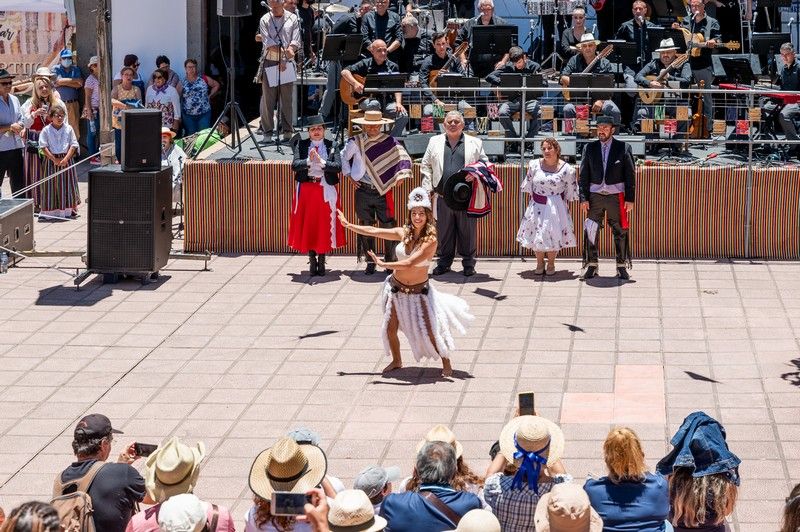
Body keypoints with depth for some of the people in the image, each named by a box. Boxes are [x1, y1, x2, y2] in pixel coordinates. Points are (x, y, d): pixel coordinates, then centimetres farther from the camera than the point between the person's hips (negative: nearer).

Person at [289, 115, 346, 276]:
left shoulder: (331, 146, 3)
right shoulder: (301, 145, 4)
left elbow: (338, 167, -8)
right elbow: (295, 165, -8)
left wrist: (321, 161, -20)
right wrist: (309, 161, -24)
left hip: (326, 190, 0)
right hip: (306, 189, 1)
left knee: (325, 225, 2)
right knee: (307, 225, 2)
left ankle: (321, 261, 12)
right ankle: (312, 261, 11)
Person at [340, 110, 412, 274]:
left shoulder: (389, 142, -1)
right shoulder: (355, 142, 2)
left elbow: (404, 158, 5)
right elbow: (344, 157, 17)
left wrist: (400, 176, -6)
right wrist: (349, 175, 11)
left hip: (384, 191, -1)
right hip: (363, 191, 2)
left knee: (388, 227, -3)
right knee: (366, 228, 6)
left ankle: (390, 262, 8)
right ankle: (370, 263, 15)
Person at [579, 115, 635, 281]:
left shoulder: (623, 148, 1)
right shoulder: (590, 148, 7)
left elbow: (630, 175, 1)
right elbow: (584, 175, 7)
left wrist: (630, 199, -4)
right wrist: (583, 198, -1)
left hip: (616, 196, -2)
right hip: (595, 195, 2)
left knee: (620, 232, 2)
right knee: (591, 231, -2)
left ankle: (622, 267, 12)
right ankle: (592, 266, 8)